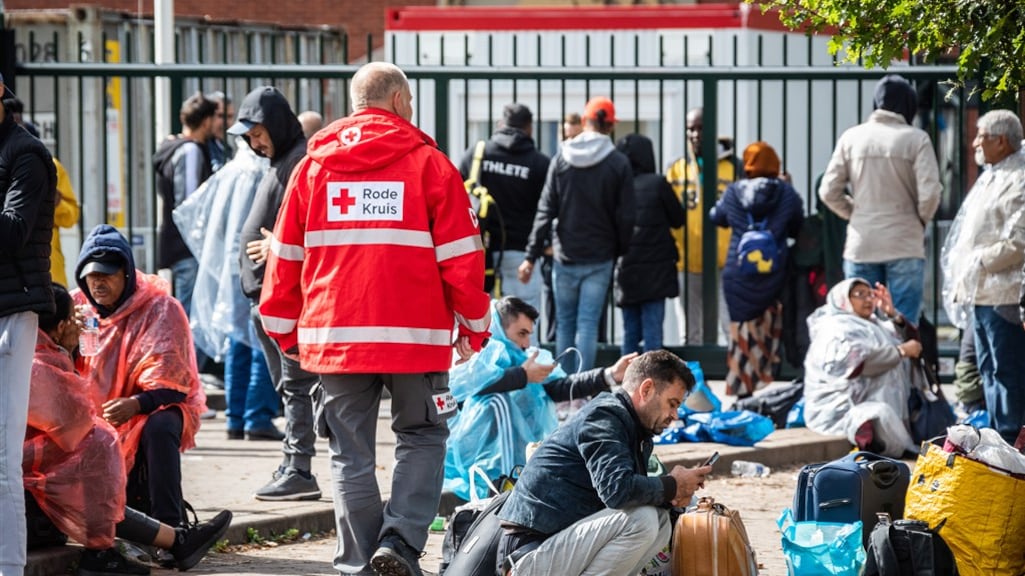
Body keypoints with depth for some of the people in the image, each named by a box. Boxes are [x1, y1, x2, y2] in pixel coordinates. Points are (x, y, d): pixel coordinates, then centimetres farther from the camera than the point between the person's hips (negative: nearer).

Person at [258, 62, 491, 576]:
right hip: (415, 335, -2)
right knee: (420, 437, 12)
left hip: (333, 335, 2)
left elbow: (285, 254, 10)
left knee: (352, 454, 9)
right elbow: (461, 255, -1)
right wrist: (473, 327, 9)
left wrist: (283, 329, 19)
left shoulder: (314, 165, 8)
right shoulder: (428, 162, -1)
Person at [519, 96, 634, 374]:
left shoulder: (562, 158, -1)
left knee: (565, 322, 12)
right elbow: (625, 217, -4)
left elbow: (546, 210, -3)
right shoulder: (619, 164, -5)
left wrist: (532, 255, -3)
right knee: (588, 324, -2)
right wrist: (621, 252, 9)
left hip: (565, 256, 1)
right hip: (599, 257, -1)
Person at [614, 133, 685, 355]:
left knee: (630, 334, 12)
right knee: (653, 333, -1)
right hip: (655, 271, -3)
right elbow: (678, 219, 1)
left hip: (626, 270, 3)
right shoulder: (657, 183, -10)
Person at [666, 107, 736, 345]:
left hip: (725, 263, -3)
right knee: (690, 335, 9)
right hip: (686, 264, 3)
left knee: (730, 330, -6)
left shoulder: (733, 167, 3)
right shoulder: (676, 170, 10)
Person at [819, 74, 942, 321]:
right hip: (904, 245, -3)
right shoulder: (916, 139, -7)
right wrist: (920, 220, 9)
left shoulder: (851, 138, 2)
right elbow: (929, 194, -11)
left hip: (860, 246, 3)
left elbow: (829, 192, 2)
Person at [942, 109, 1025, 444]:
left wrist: (977, 265, -14)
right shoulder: (990, 178, 18)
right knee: (988, 369, 15)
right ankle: (996, 435, 22)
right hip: (980, 294, 10)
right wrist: (961, 278, 14)